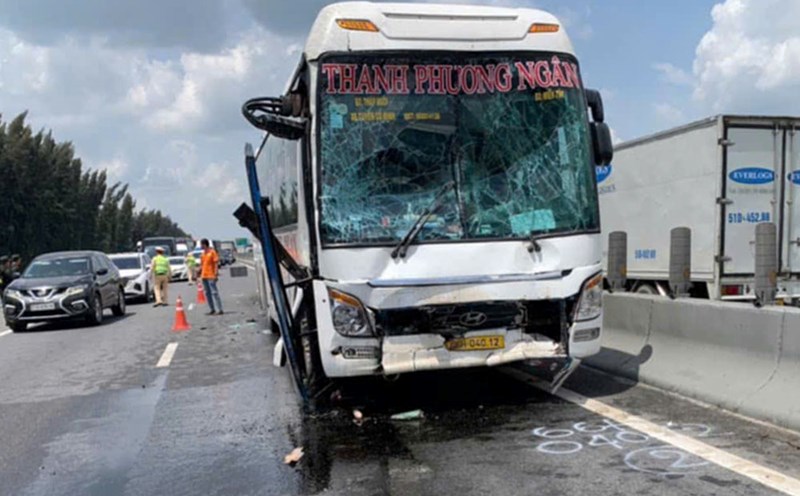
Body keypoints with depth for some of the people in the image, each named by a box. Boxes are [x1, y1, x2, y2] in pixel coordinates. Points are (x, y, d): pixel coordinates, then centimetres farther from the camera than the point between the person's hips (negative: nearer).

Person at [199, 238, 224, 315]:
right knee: (207, 293, 9)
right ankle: (213, 310, 16)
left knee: (214, 292, -9)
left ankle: (219, 310, -7)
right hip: (204, 276, 8)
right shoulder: (203, 253, 14)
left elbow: (216, 263, -11)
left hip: (211, 276, -8)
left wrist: (216, 274, -18)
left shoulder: (212, 252, -8)